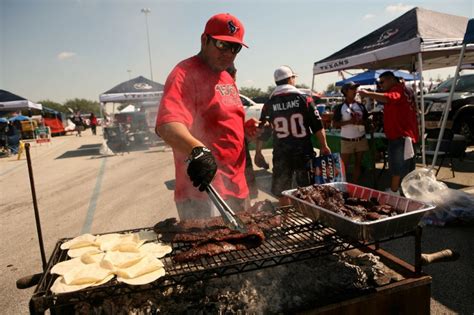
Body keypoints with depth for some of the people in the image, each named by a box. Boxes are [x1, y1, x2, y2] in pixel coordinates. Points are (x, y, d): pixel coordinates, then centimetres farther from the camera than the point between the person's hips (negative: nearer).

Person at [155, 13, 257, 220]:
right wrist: (197, 151, -48)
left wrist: (245, 127, 7)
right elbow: (167, 125, -30)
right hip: (203, 189, -9)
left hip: (237, 187, 9)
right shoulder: (185, 74, -13)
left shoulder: (227, 78, 15)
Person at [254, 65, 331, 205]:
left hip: (281, 153, 1)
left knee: (281, 191, 12)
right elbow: (317, 126, -4)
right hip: (303, 151, 0)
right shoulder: (304, 99, -2)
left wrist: (258, 151, 15)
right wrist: (324, 146, 4)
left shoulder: (269, 104, 2)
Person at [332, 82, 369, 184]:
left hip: (361, 139, 4)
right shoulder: (340, 107, -5)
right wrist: (349, 121, -20)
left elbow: (367, 120, 11)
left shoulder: (361, 106, 7)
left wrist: (361, 121, -12)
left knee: (358, 164, 10)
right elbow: (335, 124, -8)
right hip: (347, 141, -4)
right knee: (344, 165, -2)